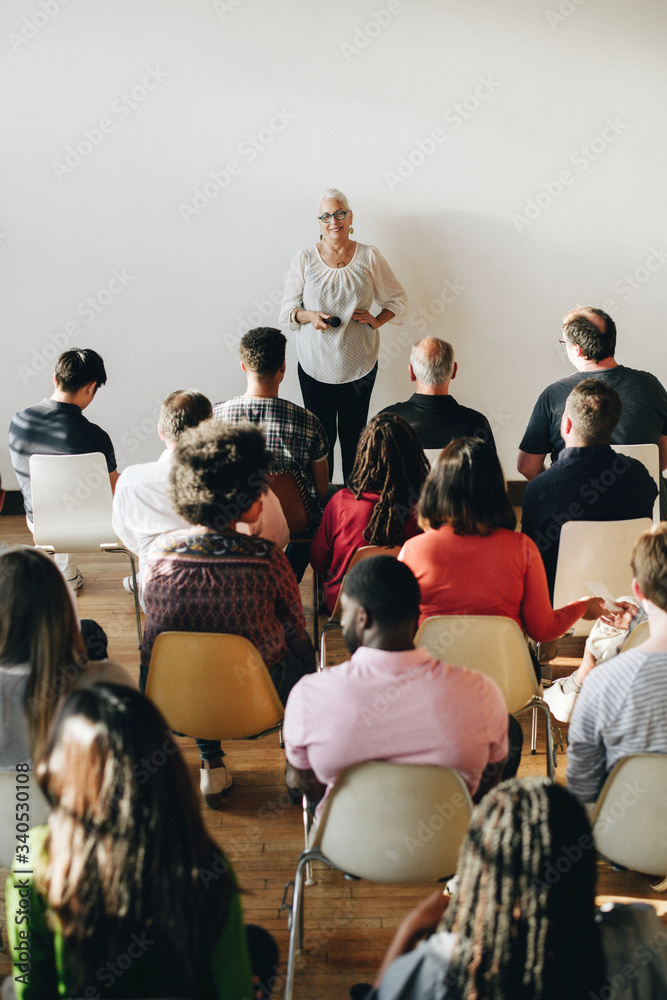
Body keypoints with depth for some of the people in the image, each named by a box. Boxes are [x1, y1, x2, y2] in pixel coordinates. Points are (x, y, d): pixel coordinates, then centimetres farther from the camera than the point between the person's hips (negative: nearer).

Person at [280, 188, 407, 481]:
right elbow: (287, 311, 5)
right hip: (315, 365, 0)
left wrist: (377, 320, -7)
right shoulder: (304, 259, 1)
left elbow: (398, 300, 10)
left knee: (353, 435, 6)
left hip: (359, 365, 0)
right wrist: (310, 316, -16)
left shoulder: (369, 257, 1)